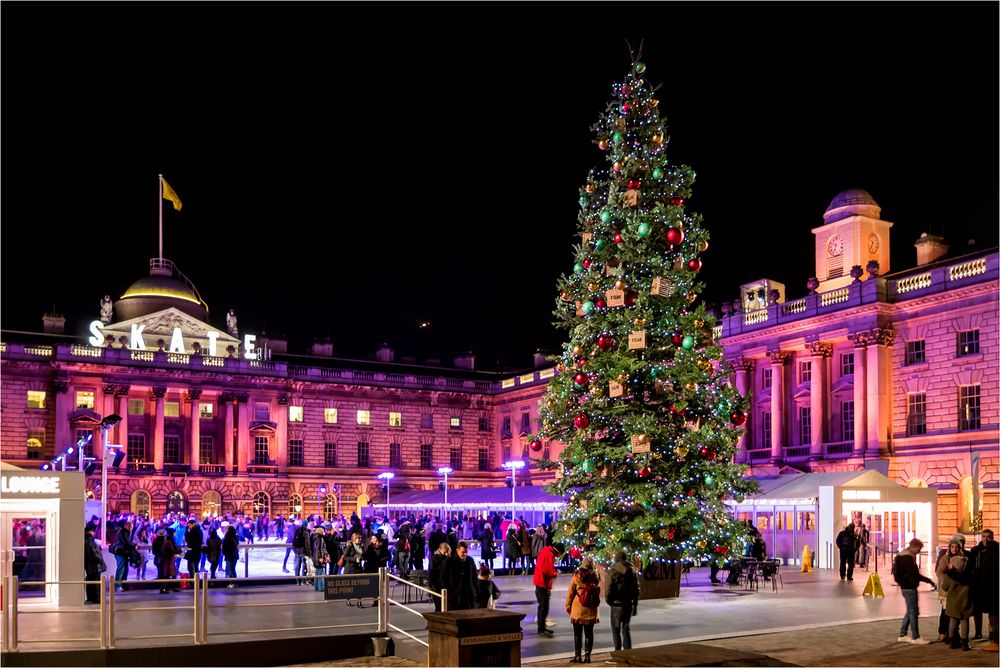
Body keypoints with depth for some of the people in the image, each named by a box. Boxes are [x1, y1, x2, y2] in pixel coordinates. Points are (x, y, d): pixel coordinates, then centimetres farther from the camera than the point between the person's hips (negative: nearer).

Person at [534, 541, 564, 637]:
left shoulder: (546, 551, 13)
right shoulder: (549, 555, -20)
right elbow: (548, 571, -24)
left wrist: (554, 571, 7)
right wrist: (556, 574, -6)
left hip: (540, 583, 10)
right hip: (543, 584, -10)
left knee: (543, 606, 17)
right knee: (544, 607, -6)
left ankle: (542, 627, 26)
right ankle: (541, 629, -4)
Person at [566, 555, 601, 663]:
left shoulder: (577, 576, -10)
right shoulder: (595, 576, -3)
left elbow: (570, 592, -6)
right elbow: (598, 593, 6)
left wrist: (568, 606, 4)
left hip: (577, 610, -2)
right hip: (590, 610, 2)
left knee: (577, 634, 6)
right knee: (589, 634, 9)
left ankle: (577, 656, 7)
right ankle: (587, 656, 9)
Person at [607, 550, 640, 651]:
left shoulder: (613, 571, -10)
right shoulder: (632, 571, 3)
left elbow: (610, 588, -14)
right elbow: (636, 589, 6)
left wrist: (609, 600, 3)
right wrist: (635, 605, 12)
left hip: (617, 604, -4)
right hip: (629, 604, 4)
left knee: (616, 630, 6)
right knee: (626, 629, 13)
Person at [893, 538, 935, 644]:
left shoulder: (903, 556, 13)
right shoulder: (908, 558, -19)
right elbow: (914, 575, -22)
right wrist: (929, 581, -18)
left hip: (905, 586, 10)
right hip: (909, 587, -10)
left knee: (910, 611, 16)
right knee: (914, 611, -4)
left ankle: (902, 635, 20)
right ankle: (915, 637, 1)